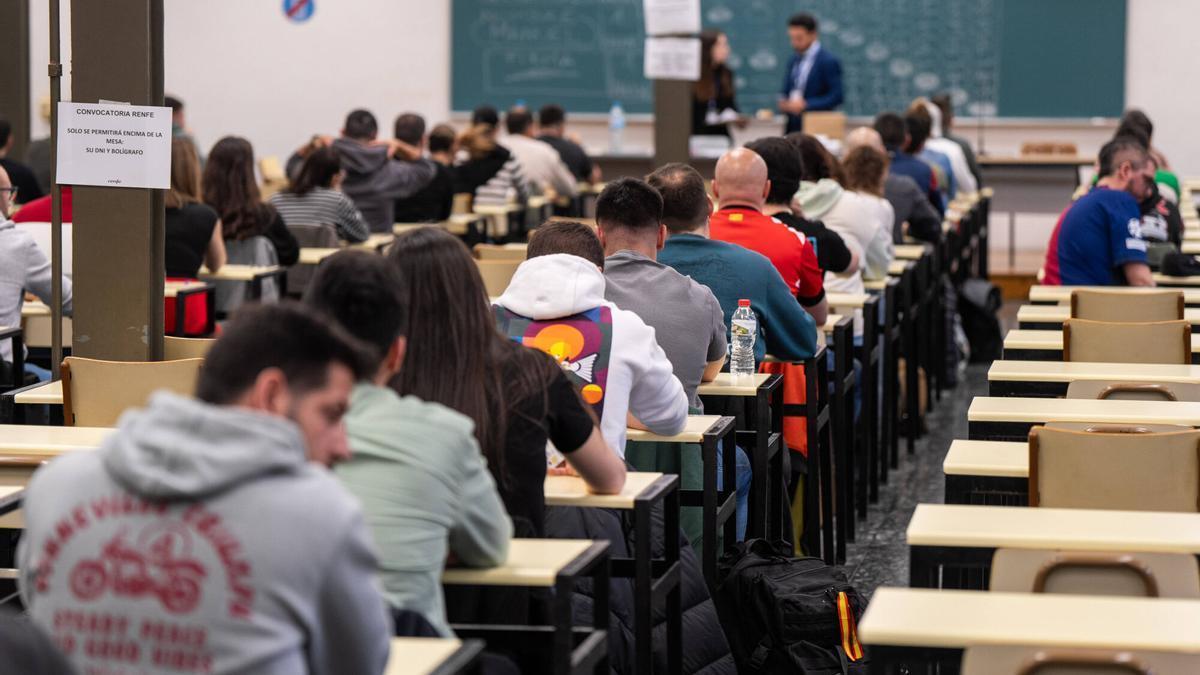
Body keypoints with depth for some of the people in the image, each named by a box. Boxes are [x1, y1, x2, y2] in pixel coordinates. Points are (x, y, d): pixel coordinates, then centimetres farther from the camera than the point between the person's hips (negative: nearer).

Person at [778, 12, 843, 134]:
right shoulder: (793, 61, 15)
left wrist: (805, 105, -18)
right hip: (792, 127, 6)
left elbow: (836, 96, -12)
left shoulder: (829, 61, -7)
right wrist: (783, 102, 1)